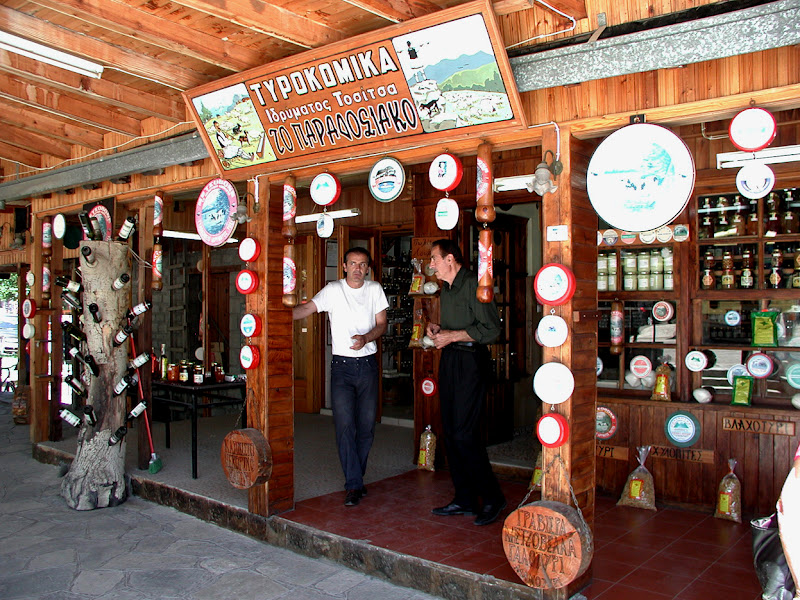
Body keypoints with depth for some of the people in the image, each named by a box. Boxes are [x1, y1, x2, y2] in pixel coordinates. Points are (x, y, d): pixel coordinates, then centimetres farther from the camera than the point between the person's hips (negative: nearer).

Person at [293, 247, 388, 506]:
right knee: (344, 425, -8)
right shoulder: (333, 290, -1)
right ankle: (354, 484, -3)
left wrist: (366, 337, -14)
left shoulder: (375, 290, 6)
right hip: (342, 366, -2)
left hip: (368, 364, 3)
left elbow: (381, 323, 6)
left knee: (367, 425, 7)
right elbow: (308, 308, -13)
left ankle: (355, 476, 23)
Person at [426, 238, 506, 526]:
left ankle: (492, 498, 5)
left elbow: (491, 329, -17)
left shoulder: (474, 284, -12)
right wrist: (437, 328, 8)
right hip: (449, 360, 9)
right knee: (450, 432, 9)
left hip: (470, 361, -9)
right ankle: (465, 499, 20)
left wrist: (453, 336, -16)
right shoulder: (447, 289, 17)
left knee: (464, 434, -10)